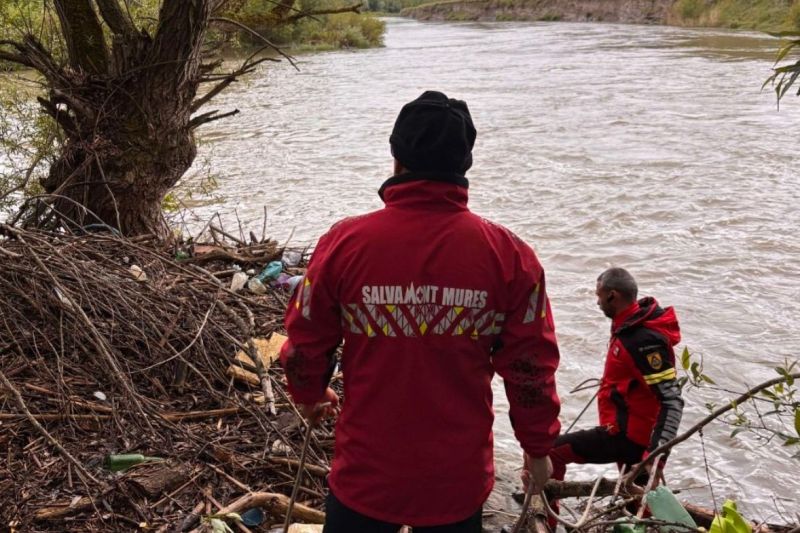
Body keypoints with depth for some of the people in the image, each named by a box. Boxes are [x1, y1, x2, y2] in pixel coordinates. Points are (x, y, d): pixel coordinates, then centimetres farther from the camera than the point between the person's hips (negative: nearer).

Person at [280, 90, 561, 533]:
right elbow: (530, 367, -5)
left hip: (366, 471, 0)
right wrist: (539, 446, 12)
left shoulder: (345, 243, -13)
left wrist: (309, 395, 20)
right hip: (459, 477, 1)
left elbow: (306, 343, -2)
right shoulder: (507, 254, -12)